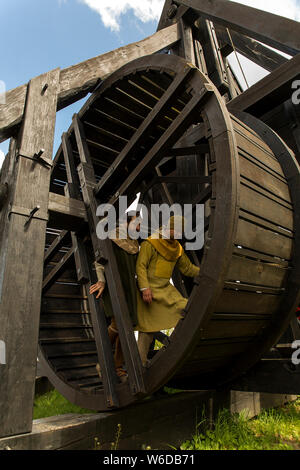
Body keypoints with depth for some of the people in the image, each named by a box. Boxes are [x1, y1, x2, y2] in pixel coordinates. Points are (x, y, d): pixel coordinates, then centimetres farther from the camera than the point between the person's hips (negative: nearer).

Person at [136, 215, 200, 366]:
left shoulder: (178, 248, 14)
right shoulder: (150, 243, -7)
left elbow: (188, 268, 20)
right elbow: (141, 266, -14)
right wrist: (145, 288, -24)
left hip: (167, 290, 6)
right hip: (149, 290, -6)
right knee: (147, 329, -2)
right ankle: (140, 363, 15)